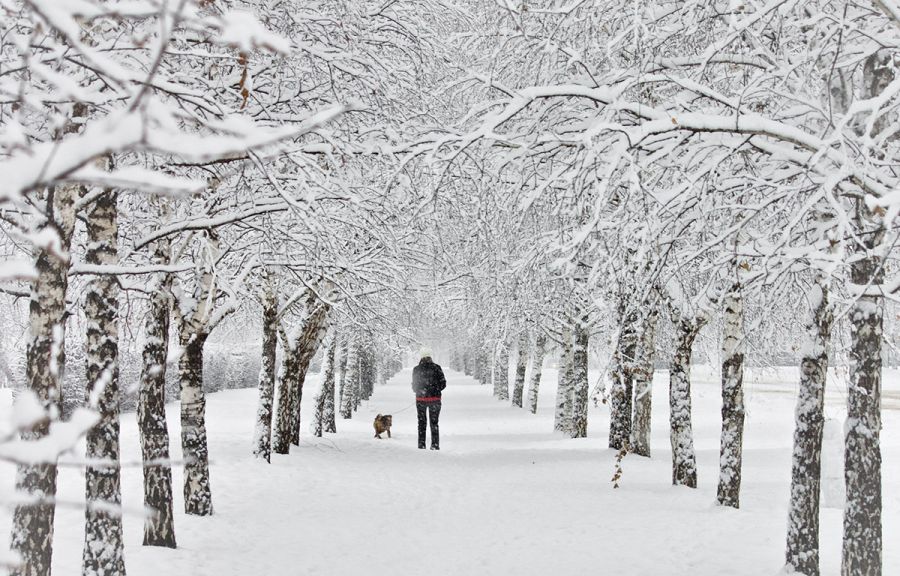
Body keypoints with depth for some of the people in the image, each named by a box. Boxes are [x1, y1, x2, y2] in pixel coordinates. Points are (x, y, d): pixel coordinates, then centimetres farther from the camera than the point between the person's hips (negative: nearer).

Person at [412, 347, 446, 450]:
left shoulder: (416, 369, -4)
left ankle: (421, 444, 10)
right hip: (435, 398, 0)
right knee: (434, 423, 9)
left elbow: (414, 386, 2)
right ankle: (435, 445, 3)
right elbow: (443, 383, -3)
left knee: (422, 422, 13)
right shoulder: (436, 368, -6)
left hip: (420, 399, 0)